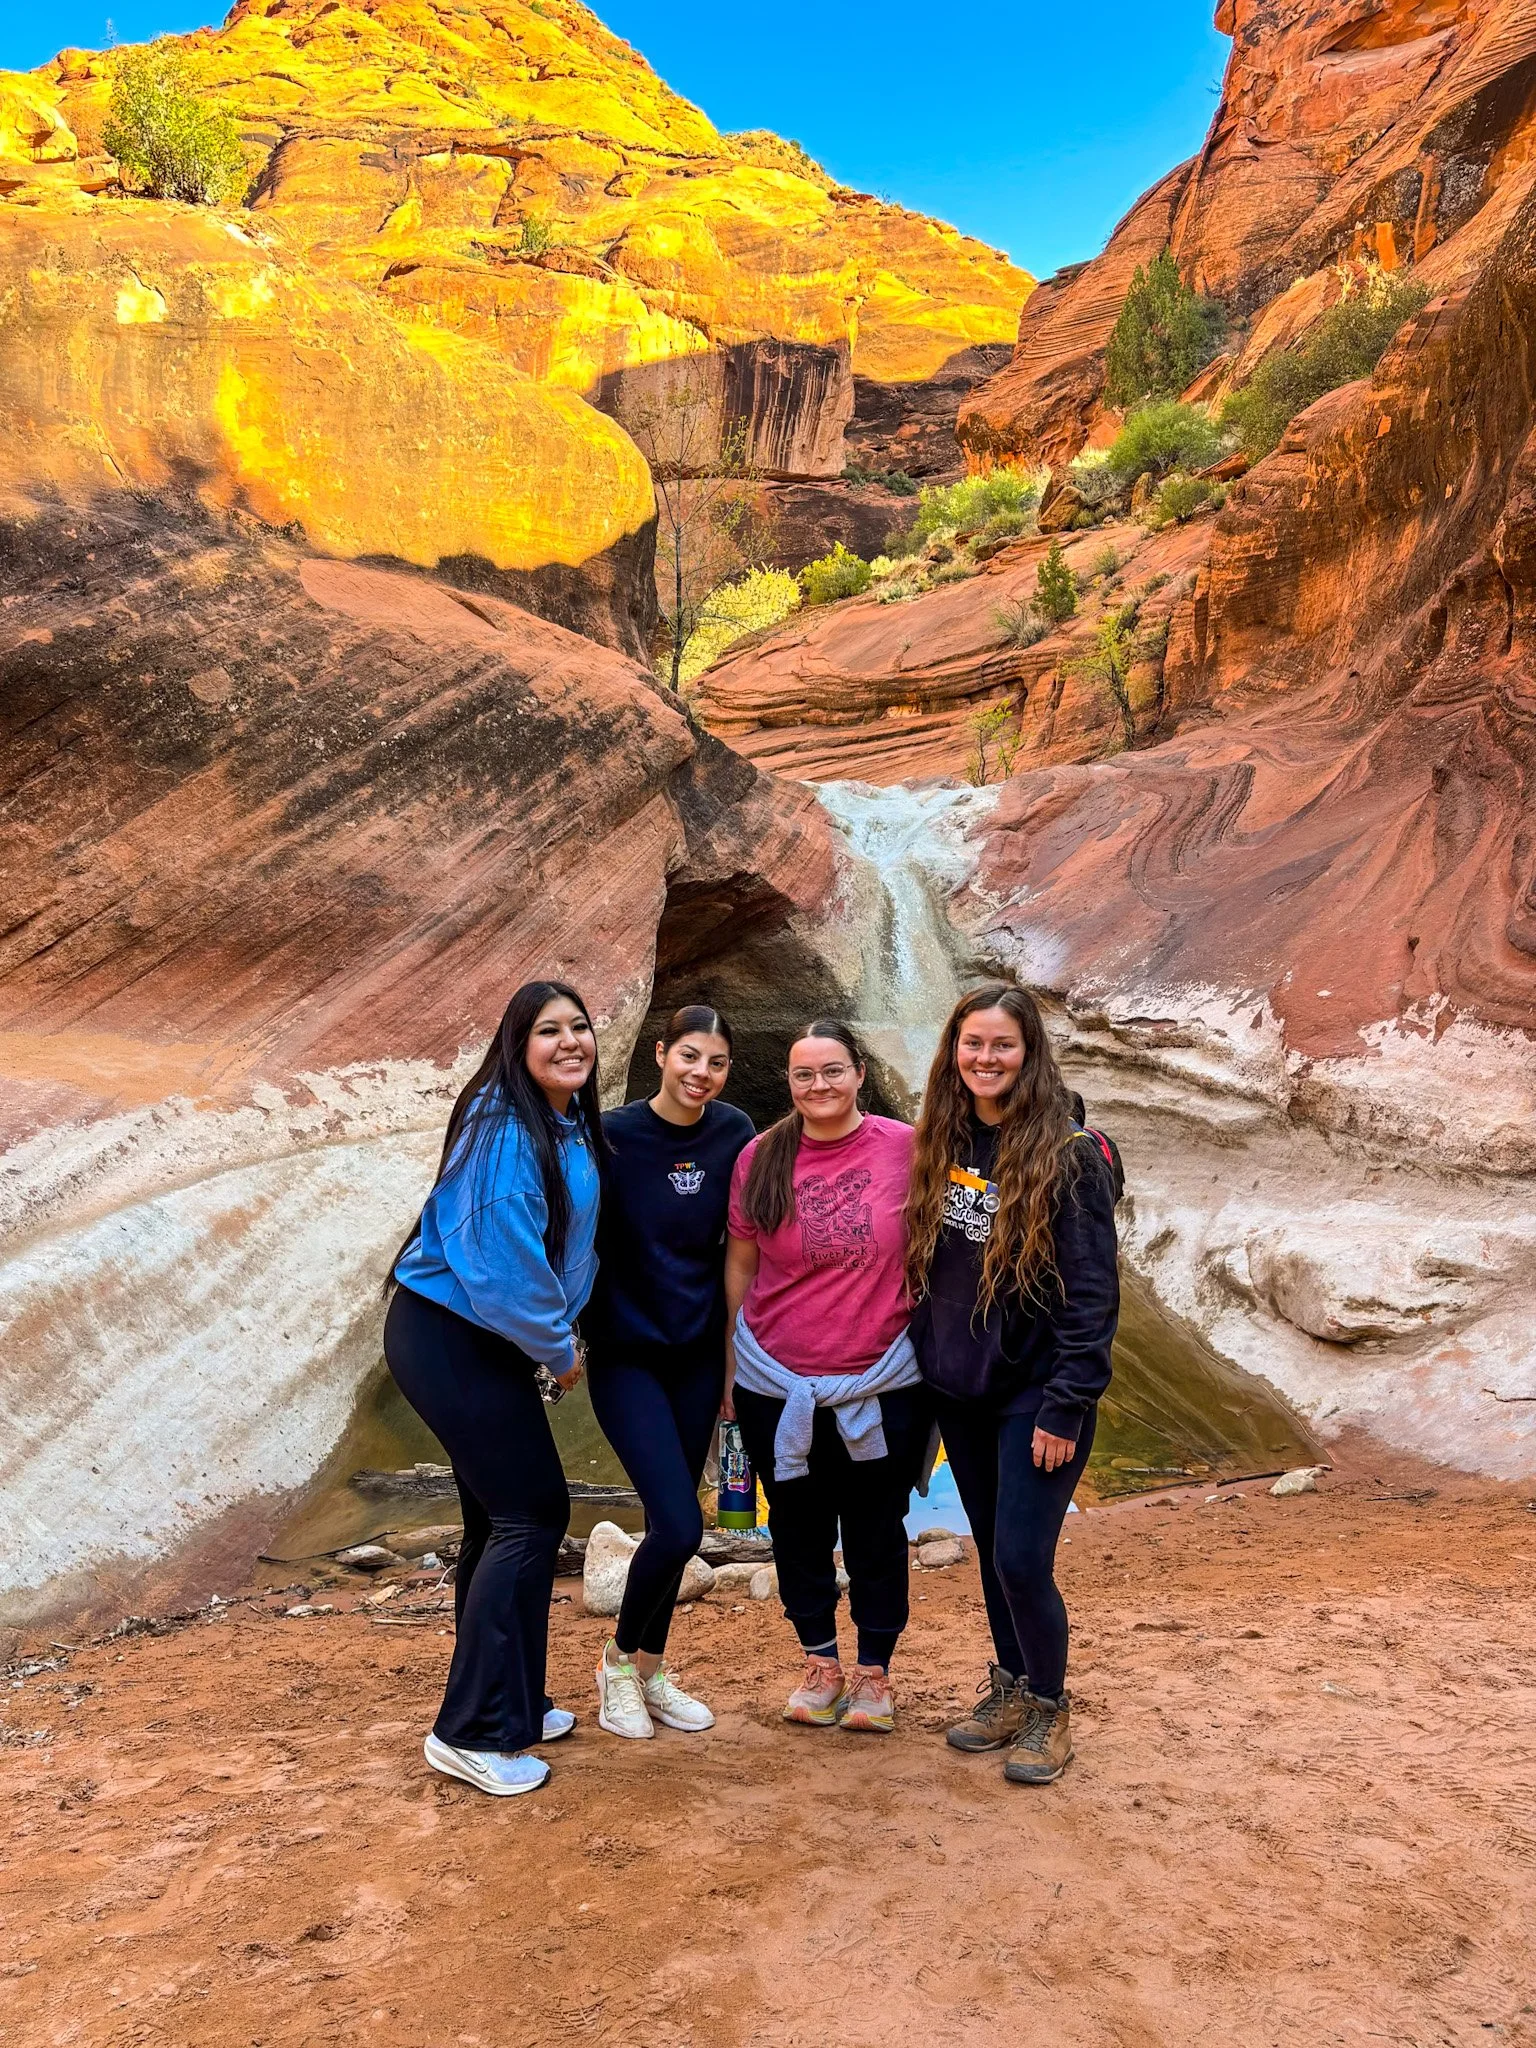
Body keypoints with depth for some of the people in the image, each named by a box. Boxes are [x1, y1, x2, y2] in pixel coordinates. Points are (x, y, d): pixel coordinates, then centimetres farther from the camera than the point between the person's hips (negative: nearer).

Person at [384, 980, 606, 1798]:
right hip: (451, 1340, -9)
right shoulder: (507, 1131, -23)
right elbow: (506, 1262, -25)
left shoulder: (571, 1123, 7)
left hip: (483, 1342, 9)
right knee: (531, 1516, -5)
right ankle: (473, 1732, 5)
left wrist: (555, 1338, 8)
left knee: (501, 1520, 17)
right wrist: (558, 1350, -11)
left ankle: (508, 1703, 32)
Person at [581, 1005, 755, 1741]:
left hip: (698, 1352, 4)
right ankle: (620, 1658, 15)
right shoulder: (613, 1135, -15)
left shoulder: (735, 1133, -4)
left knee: (672, 1521, 11)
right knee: (679, 1526, -11)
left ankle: (651, 1669, 32)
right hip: (626, 1354, -4)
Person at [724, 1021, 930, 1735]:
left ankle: (873, 1672, 31)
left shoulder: (905, 1148, -9)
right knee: (798, 1529, 15)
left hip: (882, 1385, -2)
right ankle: (821, 1664, 35)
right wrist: (729, 1364, 8)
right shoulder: (760, 1159, -3)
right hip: (776, 1386, 2)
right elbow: (739, 1264, 5)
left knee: (875, 1530, 12)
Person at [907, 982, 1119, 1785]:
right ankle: (1009, 1689, 35)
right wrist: (924, 1365, 7)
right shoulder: (941, 1146, 4)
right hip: (959, 1389, 6)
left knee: (1021, 1559, -5)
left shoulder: (1069, 1154, -14)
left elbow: (1092, 1290, -15)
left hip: (1034, 1394, -5)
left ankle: (1049, 1709, 19)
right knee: (991, 1550, 16)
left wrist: (1067, 1405, -18)